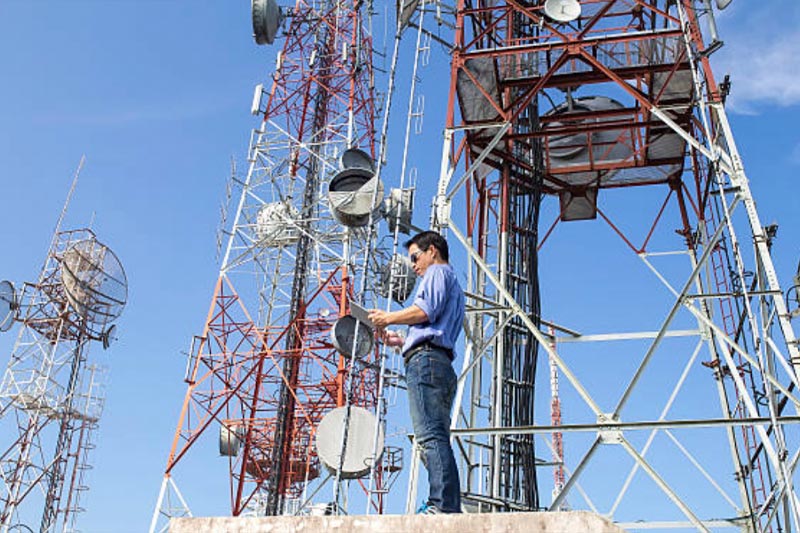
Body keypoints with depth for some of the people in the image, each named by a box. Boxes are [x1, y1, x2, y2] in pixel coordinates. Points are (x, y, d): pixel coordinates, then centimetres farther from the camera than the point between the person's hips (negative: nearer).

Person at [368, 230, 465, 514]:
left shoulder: (438, 271, 7)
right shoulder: (453, 285, 35)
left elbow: (425, 311, -12)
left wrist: (388, 318, 1)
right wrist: (400, 340, 29)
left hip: (426, 360, -10)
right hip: (443, 365, 10)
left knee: (431, 436, -18)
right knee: (436, 438, 4)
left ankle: (442, 505, -25)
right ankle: (449, 508, -1)